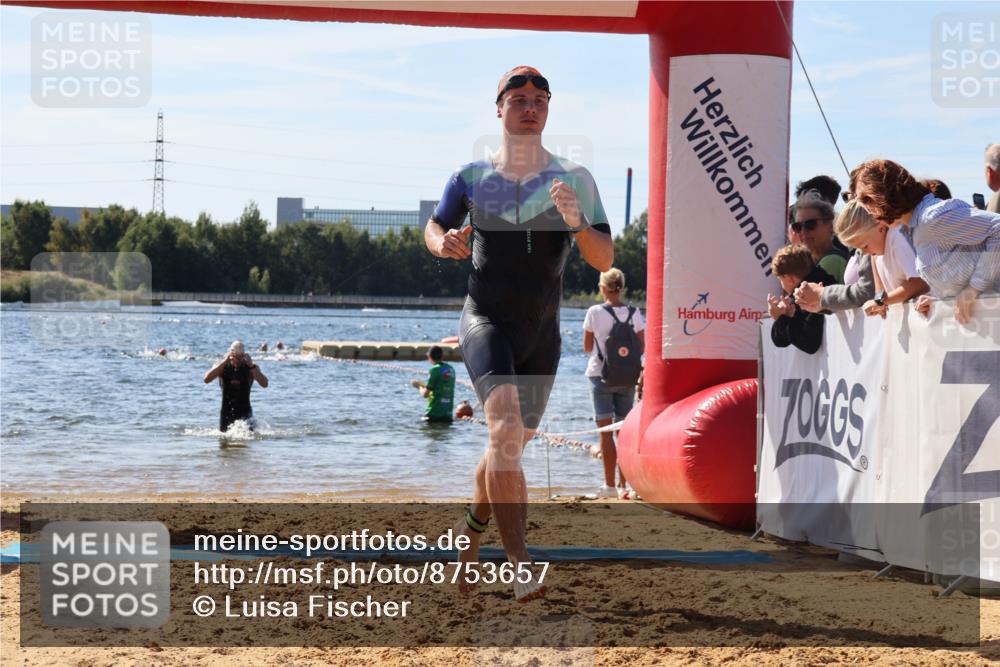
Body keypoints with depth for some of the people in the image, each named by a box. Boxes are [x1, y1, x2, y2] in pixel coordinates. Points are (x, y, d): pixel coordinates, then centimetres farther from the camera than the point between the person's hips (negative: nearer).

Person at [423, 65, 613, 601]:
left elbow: (605, 260, -5)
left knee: (510, 447, 15)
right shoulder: (471, 178, 2)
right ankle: (521, 566, -31)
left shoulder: (574, 180, 0)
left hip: (542, 333, 2)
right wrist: (443, 242, -6)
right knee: (505, 425, -25)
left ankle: (471, 530, 45)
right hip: (485, 321, -2)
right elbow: (434, 226, 18)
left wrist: (576, 223, -25)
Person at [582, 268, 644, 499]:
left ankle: (610, 485, -4)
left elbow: (587, 347, -1)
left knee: (605, 431, -1)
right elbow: (642, 347, 1)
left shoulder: (594, 313, -8)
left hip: (601, 375, -3)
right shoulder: (634, 313, -1)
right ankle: (623, 484, 10)